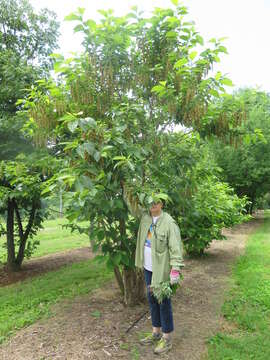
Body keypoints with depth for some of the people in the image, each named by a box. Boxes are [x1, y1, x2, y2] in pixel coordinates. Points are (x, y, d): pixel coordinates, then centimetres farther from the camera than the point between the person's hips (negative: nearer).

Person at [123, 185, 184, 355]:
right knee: (152, 300, 19)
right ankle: (156, 332, 37)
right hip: (148, 268, 7)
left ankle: (167, 338, 23)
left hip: (162, 270, -7)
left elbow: (176, 247, -20)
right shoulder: (145, 216, 2)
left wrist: (175, 269, -24)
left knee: (164, 303, 6)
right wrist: (127, 188, 3)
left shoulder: (169, 223, -18)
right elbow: (132, 205, 13)